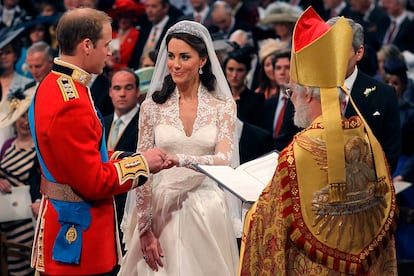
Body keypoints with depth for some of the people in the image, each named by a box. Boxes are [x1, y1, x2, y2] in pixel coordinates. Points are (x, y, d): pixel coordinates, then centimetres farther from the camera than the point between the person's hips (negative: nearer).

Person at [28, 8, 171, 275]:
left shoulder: (54, 85, 9)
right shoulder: (71, 105, -23)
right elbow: (94, 182, -22)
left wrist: (131, 158, 6)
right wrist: (141, 163, -10)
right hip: (77, 234, -10)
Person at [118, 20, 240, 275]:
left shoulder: (223, 106, 1)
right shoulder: (153, 106, 1)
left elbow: (224, 161, -12)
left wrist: (177, 159, -28)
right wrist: (145, 230, -6)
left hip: (208, 213, 0)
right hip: (161, 209, 0)